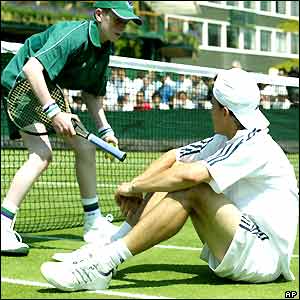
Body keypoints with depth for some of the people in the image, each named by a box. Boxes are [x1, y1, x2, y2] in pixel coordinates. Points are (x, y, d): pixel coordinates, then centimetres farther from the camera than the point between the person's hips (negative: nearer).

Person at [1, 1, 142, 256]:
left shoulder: (104, 50, 3)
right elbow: (31, 67, -37)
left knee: (86, 147, 9)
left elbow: (91, 93, 16)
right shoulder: (73, 35, -26)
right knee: (42, 154, -24)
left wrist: (105, 129, 5)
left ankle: (94, 224, 21)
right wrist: (53, 112, -41)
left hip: (50, 94, 10)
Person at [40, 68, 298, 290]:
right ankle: (106, 246, -6)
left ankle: (103, 264, -32)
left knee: (191, 190, -27)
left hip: (265, 256, -9)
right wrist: (135, 188, -7)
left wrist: (134, 186, -18)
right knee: (173, 174, 3)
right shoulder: (224, 141, 8)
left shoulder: (256, 146, -20)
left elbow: (190, 175, -30)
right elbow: (172, 158, 10)